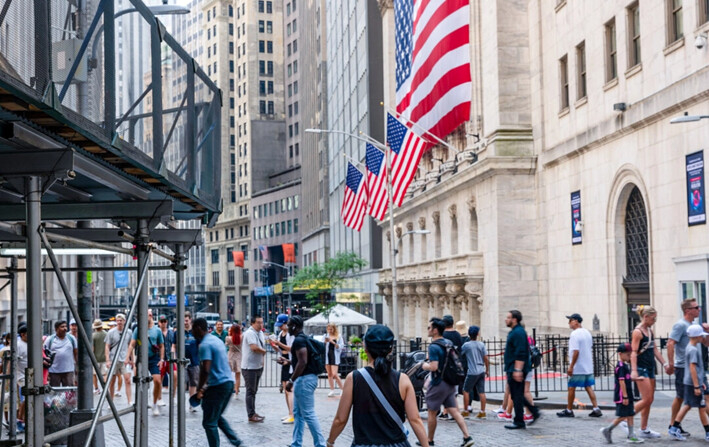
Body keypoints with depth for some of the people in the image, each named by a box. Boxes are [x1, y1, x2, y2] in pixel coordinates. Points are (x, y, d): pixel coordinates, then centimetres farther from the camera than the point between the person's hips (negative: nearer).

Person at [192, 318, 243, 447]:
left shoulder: (205, 345, -14)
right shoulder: (217, 340, 15)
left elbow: (205, 370, -23)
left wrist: (199, 389, -11)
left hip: (218, 385, -10)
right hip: (229, 382, 10)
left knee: (209, 422, 0)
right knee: (218, 417, 21)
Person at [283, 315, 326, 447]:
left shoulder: (299, 340, -17)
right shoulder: (303, 338, 15)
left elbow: (302, 362, -24)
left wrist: (291, 380, -21)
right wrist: (287, 361, 25)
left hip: (305, 379, -11)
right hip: (305, 378, 11)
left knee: (308, 414, -7)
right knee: (298, 413, 14)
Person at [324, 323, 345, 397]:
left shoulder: (339, 336, 1)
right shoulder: (326, 336, 9)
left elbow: (341, 347, -5)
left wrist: (333, 342, -17)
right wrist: (325, 342, -13)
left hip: (335, 356, -4)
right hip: (327, 355, 4)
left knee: (334, 374, -11)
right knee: (329, 374, 6)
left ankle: (342, 389, 1)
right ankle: (332, 390, 13)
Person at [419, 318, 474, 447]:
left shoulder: (434, 347, -19)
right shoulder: (448, 343, 9)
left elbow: (433, 367, -27)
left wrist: (425, 366, -5)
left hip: (438, 384, -8)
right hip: (450, 383, 8)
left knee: (432, 413, 7)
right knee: (454, 411, 6)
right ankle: (467, 437, -3)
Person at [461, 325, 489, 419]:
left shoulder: (466, 345, -7)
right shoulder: (481, 344, 4)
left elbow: (460, 354, 5)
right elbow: (486, 359, 4)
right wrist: (487, 370, 14)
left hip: (472, 372, -4)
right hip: (481, 371, 4)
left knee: (466, 390, 8)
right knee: (481, 392, 5)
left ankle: (465, 411, 11)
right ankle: (482, 412, 5)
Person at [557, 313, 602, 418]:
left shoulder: (575, 334, -16)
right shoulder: (587, 333, 11)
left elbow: (576, 351, -22)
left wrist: (571, 366, -19)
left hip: (577, 368, -8)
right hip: (588, 367, 8)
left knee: (571, 388, 3)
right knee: (589, 387, 9)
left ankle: (569, 410, 10)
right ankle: (596, 409, 2)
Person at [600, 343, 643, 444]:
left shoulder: (625, 366, 14)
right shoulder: (620, 367, -16)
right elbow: (621, 382, -21)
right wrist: (625, 397, -22)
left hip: (627, 396, 10)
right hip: (622, 396, -10)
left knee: (630, 415, 8)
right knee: (622, 416, -5)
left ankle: (631, 435, 10)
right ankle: (607, 430, 5)